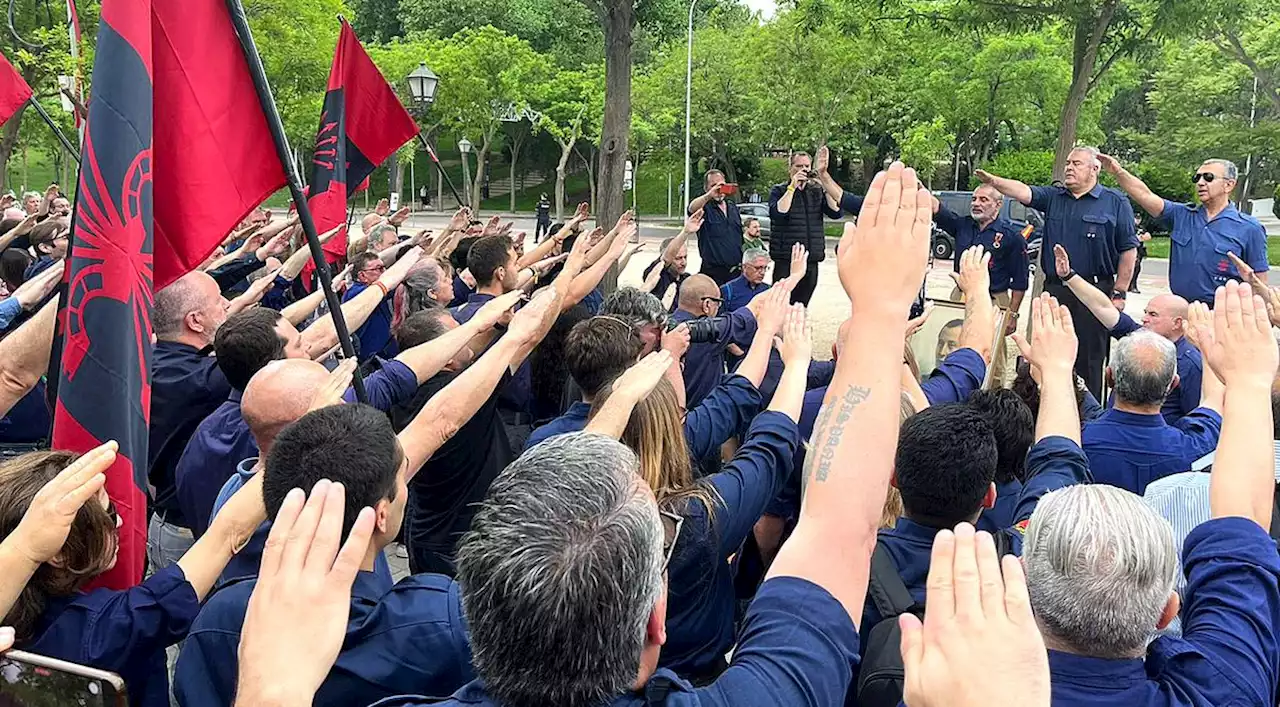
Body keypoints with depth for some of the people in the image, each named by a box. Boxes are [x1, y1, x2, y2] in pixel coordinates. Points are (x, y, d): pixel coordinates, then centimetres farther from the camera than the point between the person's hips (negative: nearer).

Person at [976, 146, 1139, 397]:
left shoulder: (1115, 202, 2)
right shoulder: (1053, 197, 12)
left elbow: (1128, 250, 1)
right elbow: (1023, 191, -6)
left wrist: (1119, 293, -4)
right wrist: (993, 181, -25)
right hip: (1054, 290, 4)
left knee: (1089, 361, 1)